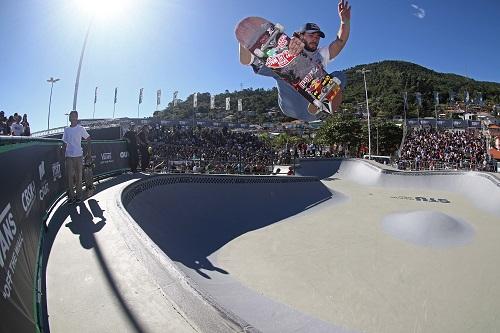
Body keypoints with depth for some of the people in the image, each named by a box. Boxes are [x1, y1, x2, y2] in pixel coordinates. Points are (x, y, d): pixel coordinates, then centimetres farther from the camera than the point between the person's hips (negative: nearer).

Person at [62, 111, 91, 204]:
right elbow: (64, 143, 16)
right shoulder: (66, 130, 10)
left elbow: (88, 139, 5)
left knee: (78, 176, 3)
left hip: (78, 155, -3)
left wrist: (88, 152, 1)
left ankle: (79, 196, 12)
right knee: (69, 176, 3)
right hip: (68, 156, 3)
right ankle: (71, 196, 11)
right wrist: (63, 154, 10)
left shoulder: (80, 129, 1)